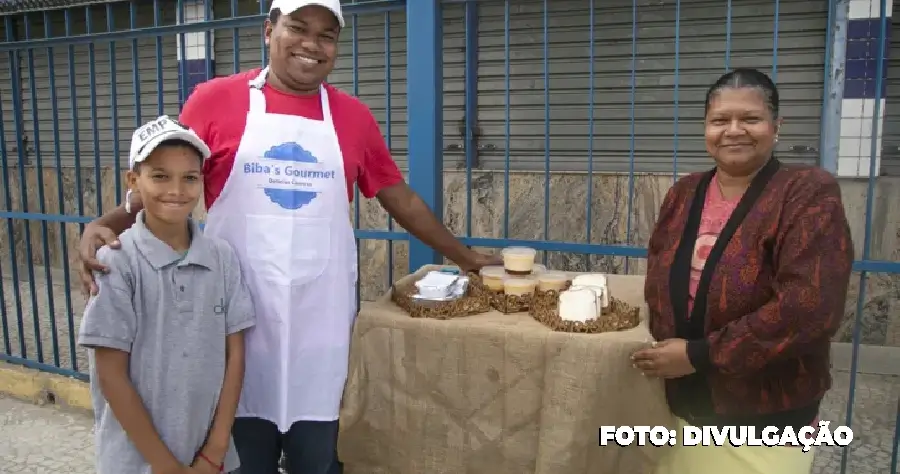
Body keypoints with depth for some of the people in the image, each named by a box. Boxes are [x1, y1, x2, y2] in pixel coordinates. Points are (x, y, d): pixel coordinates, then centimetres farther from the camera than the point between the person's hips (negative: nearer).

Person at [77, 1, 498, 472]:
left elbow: (399, 197, 13)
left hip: (319, 314, 2)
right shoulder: (214, 99, 1)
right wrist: (105, 224, -14)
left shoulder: (353, 116, 7)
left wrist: (464, 257, 17)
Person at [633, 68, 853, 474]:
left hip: (766, 423, -4)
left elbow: (809, 307, -23)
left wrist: (699, 355, -21)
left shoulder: (808, 194, -13)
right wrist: (665, 346, -9)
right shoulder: (683, 194, 2)